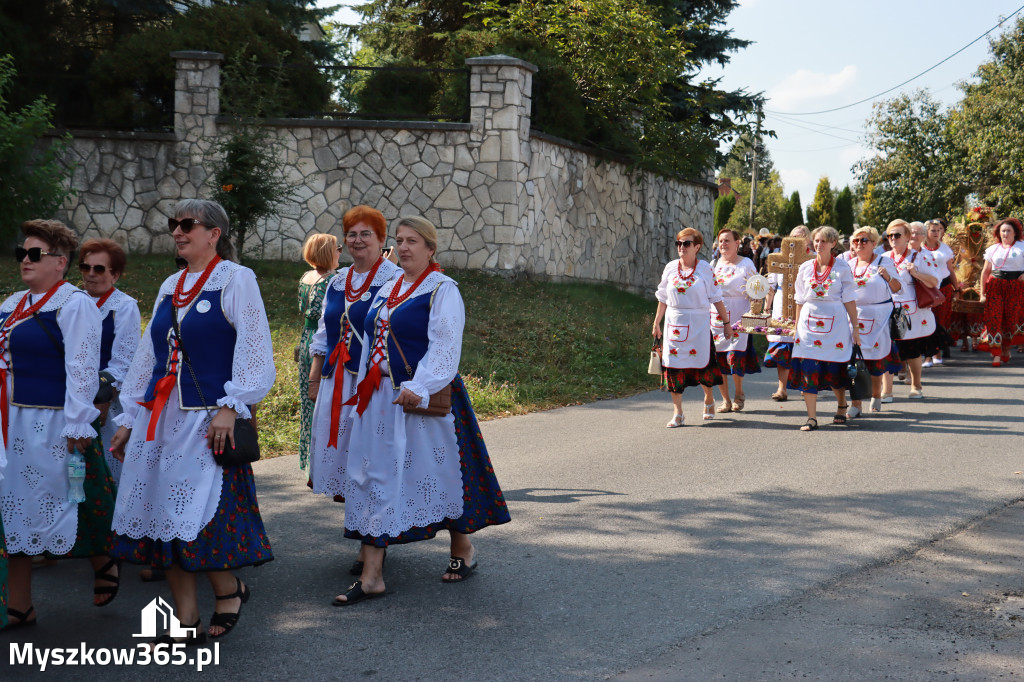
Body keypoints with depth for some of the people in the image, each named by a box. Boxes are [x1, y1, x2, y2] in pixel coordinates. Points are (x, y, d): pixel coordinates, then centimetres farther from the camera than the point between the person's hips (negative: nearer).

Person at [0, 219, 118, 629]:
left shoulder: (73, 304, -10)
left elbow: (82, 368, -16)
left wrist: (77, 425, -20)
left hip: (51, 426, -8)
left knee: (57, 501, 2)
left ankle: (102, 562, 29)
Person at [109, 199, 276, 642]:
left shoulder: (235, 279, -2)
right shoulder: (170, 287, 18)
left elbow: (254, 349, -9)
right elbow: (148, 355, 21)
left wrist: (230, 406, -16)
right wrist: (128, 418, 18)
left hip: (207, 418, -7)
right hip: (159, 418, 7)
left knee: (199, 519, -10)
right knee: (163, 520, 4)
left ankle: (229, 589, 16)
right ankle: (186, 622, 12)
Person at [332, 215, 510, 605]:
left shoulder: (442, 290, -8)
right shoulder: (388, 290, 15)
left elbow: (445, 347, -17)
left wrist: (419, 388, -25)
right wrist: (366, 386, 14)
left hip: (423, 400, -7)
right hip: (380, 398, 7)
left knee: (438, 472, 4)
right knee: (373, 476, 3)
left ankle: (463, 549, 28)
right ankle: (371, 576, 6)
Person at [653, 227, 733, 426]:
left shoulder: (705, 268, -2)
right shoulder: (671, 268, 5)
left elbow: (716, 298, 2)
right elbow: (663, 298, 12)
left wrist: (726, 322, 2)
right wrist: (656, 323, 11)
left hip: (699, 323, -2)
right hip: (674, 323, 2)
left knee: (701, 362, 3)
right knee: (673, 365, -2)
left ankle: (709, 399, 33)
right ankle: (677, 413, 5)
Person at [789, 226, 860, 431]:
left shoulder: (842, 267, 0)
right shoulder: (805, 268, 7)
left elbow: (849, 299, 0)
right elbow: (800, 300, 11)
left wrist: (855, 327, -2)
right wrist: (796, 326, 8)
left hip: (835, 323, -2)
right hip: (809, 322, 2)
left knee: (834, 370, 4)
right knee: (808, 369, -5)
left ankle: (842, 406, 32)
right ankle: (812, 417, 0)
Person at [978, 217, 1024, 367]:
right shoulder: (993, 249, 12)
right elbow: (985, 271, 12)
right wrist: (982, 293, 7)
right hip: (995, 285, 1)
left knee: (1011, 318, 0)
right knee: (993, 318, -9)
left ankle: (1006, 348, 23)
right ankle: (996, 354, -9)